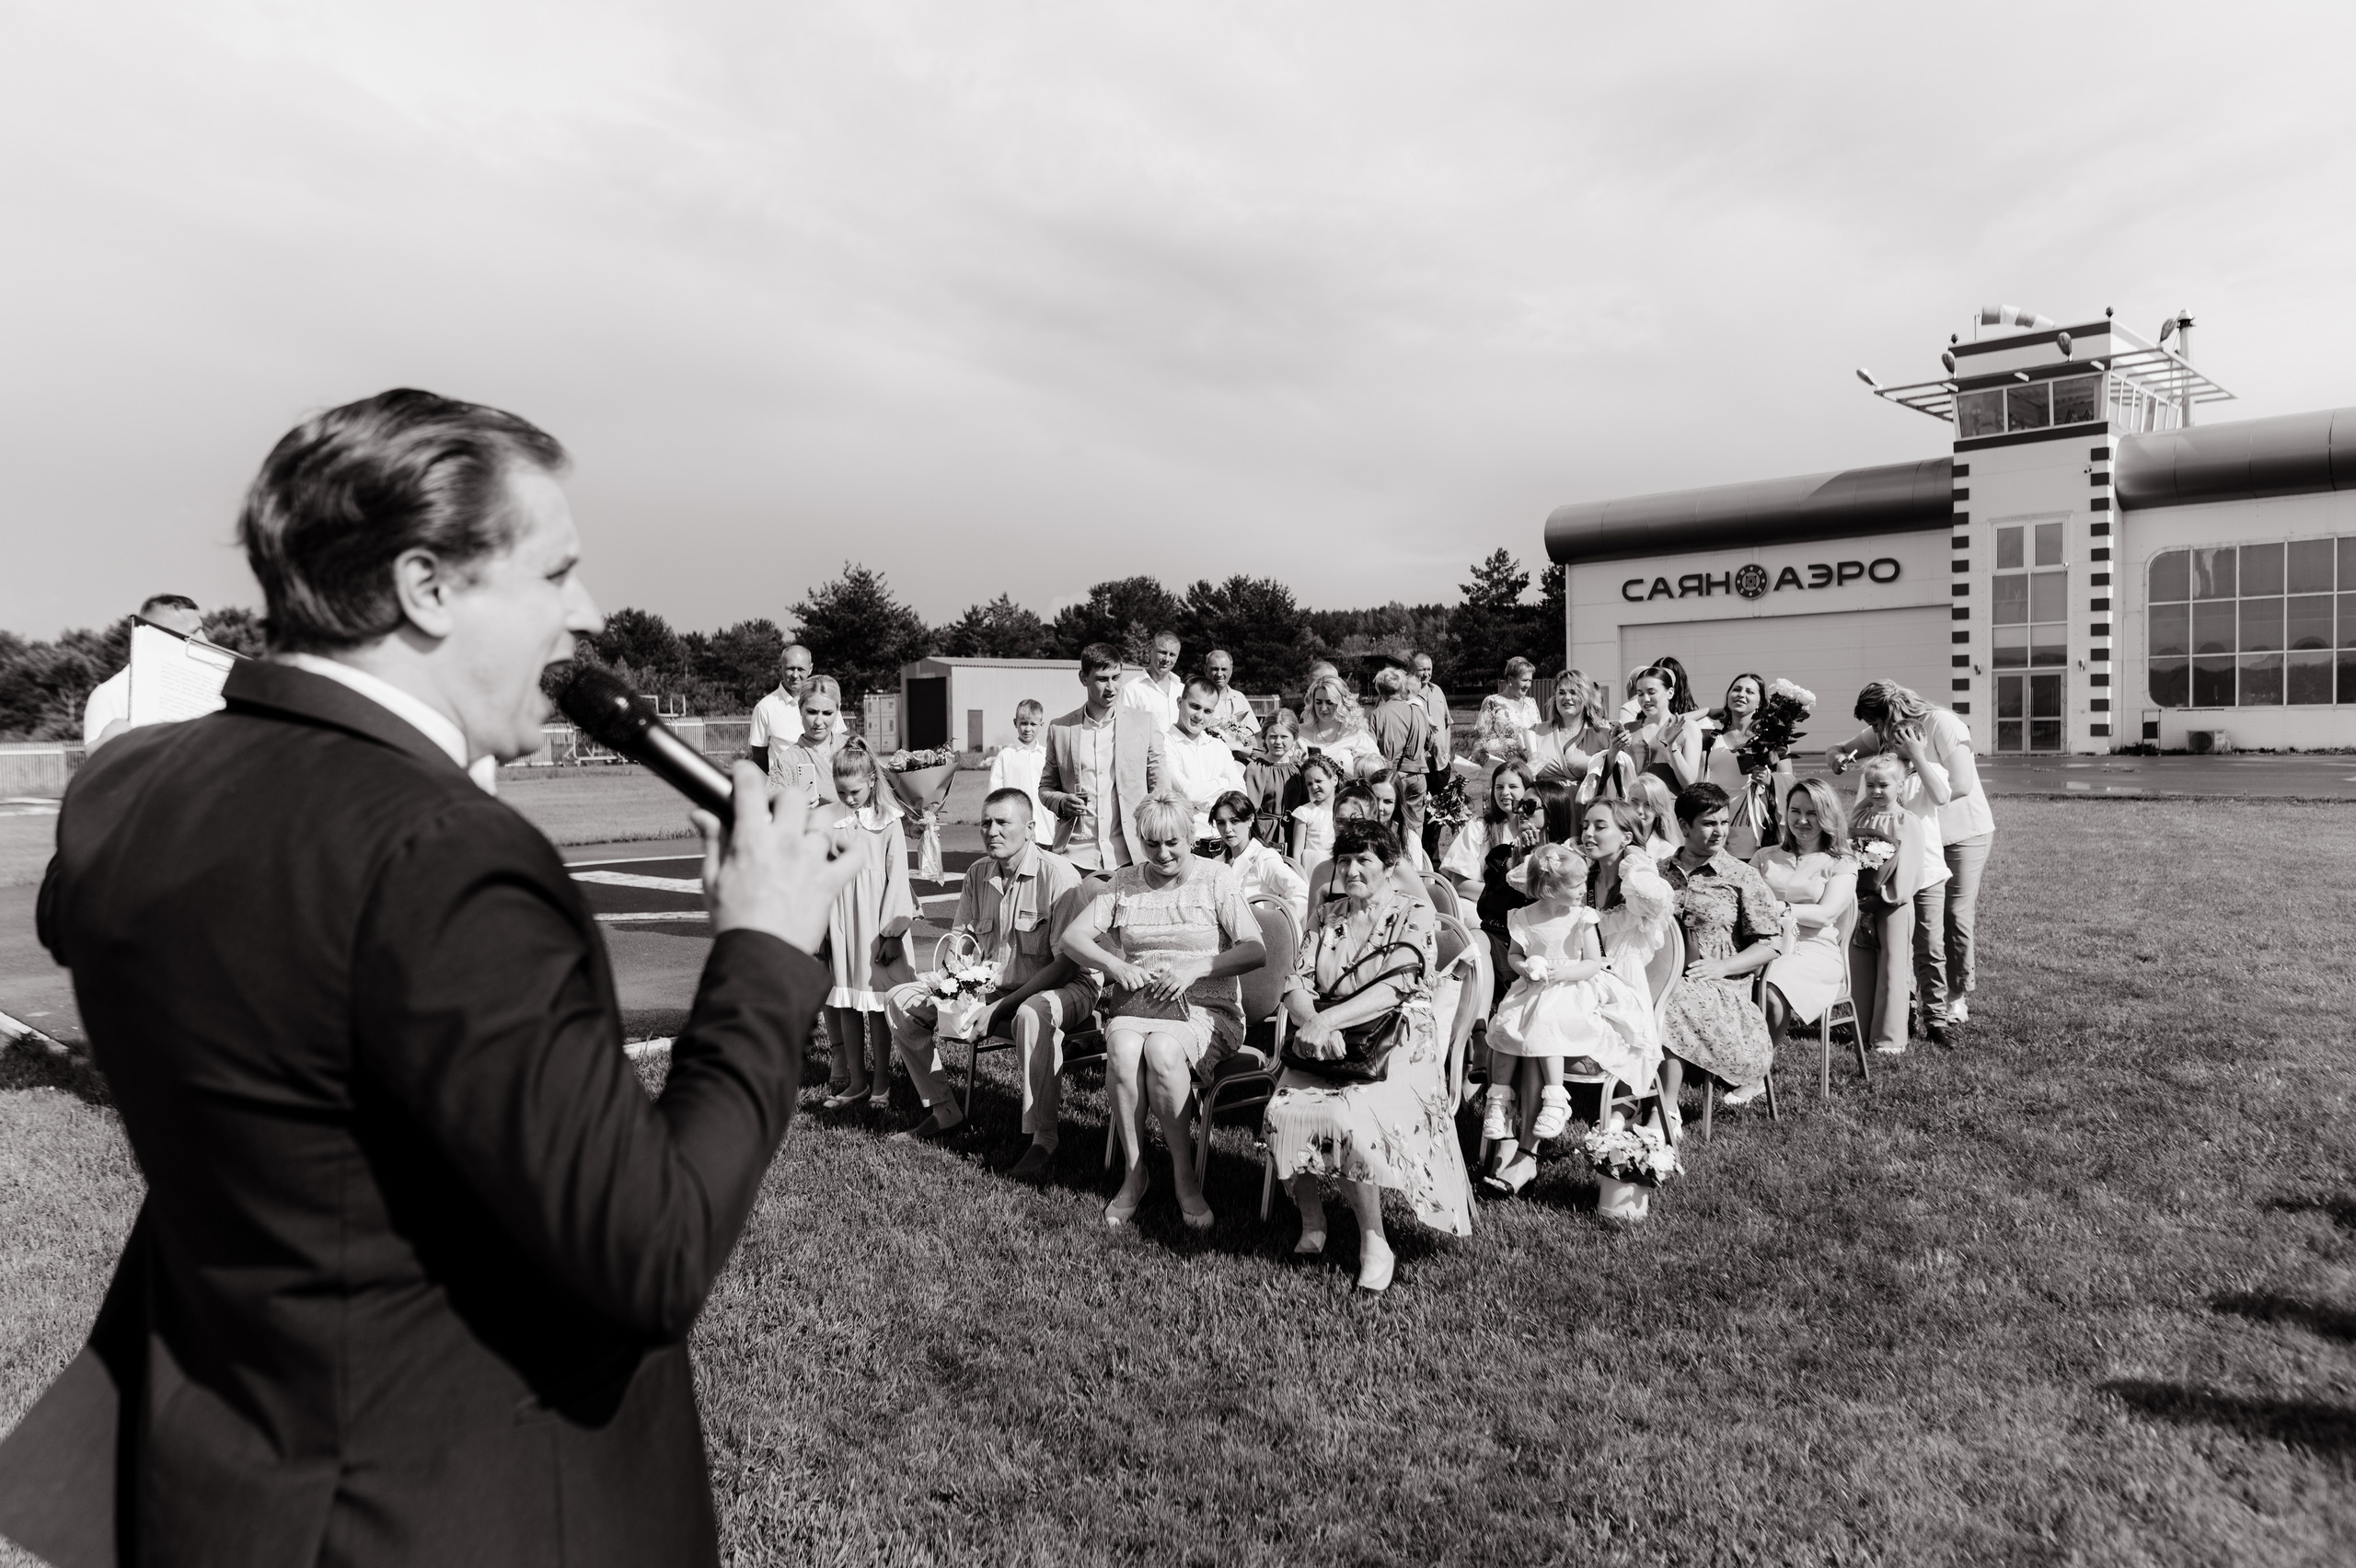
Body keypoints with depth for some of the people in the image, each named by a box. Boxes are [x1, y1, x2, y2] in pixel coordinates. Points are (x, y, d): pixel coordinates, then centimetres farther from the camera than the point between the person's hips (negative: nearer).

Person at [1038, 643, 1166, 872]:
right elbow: (1046, 787, 18)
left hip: (1129, 855, 0)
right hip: (1076, 857, 1)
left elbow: (1159, 789, 9)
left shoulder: (1144, 723, 6)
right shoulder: (1060, 729, 8)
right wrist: (1062, 802, -5)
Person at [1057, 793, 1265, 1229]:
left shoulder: (1217, 878, 1)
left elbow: (1256, 951, -9)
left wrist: (1195, 968, -22)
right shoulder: (1125, 882, 11)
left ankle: (1185, 1176, -17)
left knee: (1162, 1048, -34)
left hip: (1205, 1009, -2)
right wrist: (1116, 966, -13)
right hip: (1135, 1002, 3)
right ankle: (1134, 1173, -13)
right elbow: (1072, 937, 6)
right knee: (1122, 1051, -32)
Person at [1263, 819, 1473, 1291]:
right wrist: (1313, 1024, -19)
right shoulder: (1326, 918, 14)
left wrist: (1325, 1020, -25)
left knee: (1348, 1115, -32)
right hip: (1327, 1046, 4)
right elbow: (1296, 984, 3)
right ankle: (1311, 1221, -2)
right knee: (1284, 1110, -24)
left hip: (1397, 1047, -4)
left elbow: (1392, 990, -15)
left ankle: (1374, 1243, -14)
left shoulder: (1415, 916, -1)